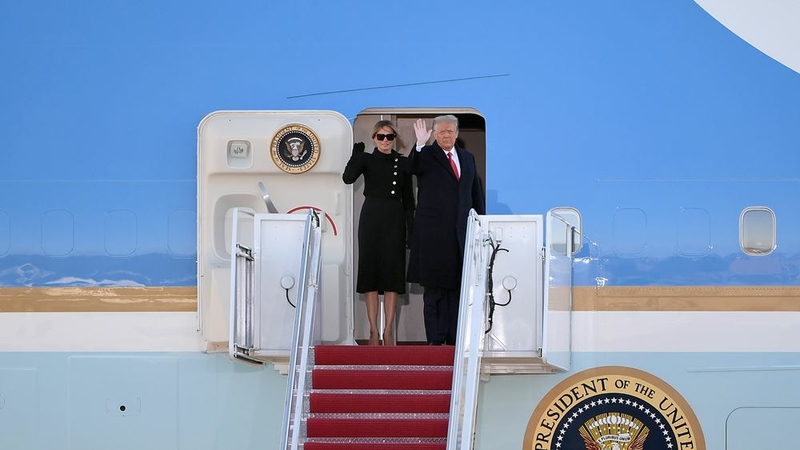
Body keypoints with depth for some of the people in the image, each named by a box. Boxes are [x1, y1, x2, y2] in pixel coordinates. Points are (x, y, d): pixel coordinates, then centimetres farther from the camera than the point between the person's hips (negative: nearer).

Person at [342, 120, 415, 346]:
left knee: (393, 273, 0)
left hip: (394, 220, 2)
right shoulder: (366, 159, 4)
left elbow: (408, 198, 10)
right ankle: (373, 330, 6)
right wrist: (356, 155, -26)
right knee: (370, 271, 0)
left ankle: (388, 332, 5)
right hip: (371, 219, -2)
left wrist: (411, 226, 4)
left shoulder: (403, 163, 10)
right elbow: (348, 178, -15)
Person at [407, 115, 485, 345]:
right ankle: (435, 339, 2)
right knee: (434, 288, -1)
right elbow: (413, 168, -21)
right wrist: (420, 145, -36)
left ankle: (454, 338, 12)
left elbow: (477, 193, 19)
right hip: (433, 233, -4)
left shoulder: (467, 158, 15)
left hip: (461, 233, 5)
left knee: (458, 287, 6)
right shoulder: (427, 155, 1)